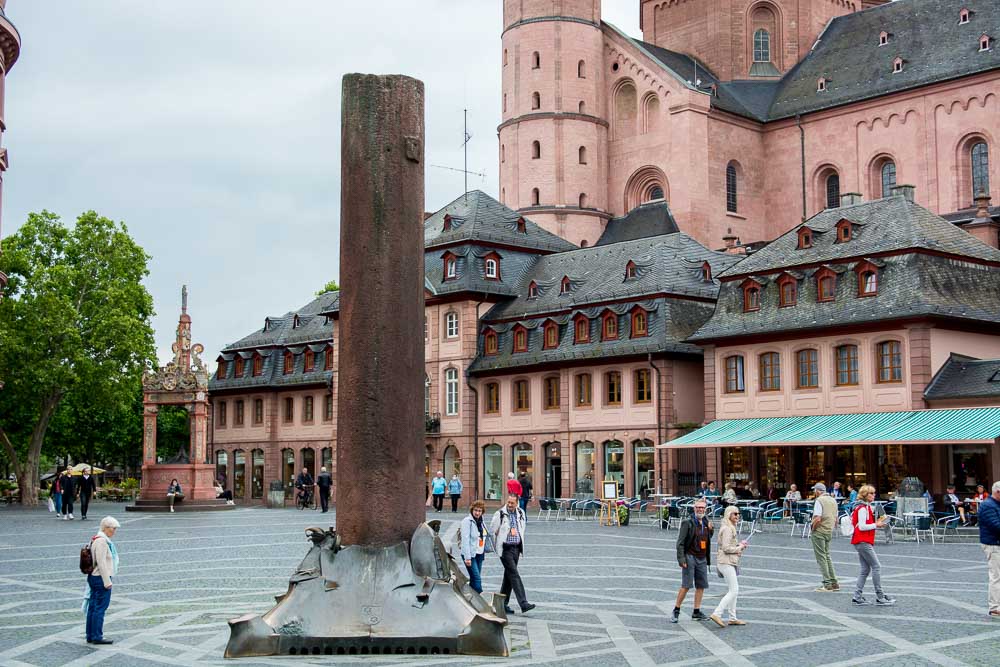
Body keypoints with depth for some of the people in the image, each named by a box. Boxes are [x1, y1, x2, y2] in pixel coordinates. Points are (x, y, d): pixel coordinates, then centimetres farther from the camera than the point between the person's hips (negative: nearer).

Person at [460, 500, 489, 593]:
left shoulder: (481, 521, 11)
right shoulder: (467, 521, -11)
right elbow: (465, 540, -16)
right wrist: (467, 557, -20)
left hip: (479, 554, 7)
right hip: (470, 554, -7)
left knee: (474, 579, 10)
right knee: (477, 579, -12)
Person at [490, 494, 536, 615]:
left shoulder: (521, 513, 8)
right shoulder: (500, 514, -9)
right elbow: (493, 530, -5)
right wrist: (509, 530, -2)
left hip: (516, 548, 6)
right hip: (505, 549, -6)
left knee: (508, 576, 11)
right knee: (514, 575, -13)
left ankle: (503, 604, 20)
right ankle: (523, 604, -18)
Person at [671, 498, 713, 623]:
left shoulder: (706, 522, 11)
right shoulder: (688, 523, -8)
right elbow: (680, 542, -10)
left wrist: (710, 530, 5)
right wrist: (681, 559, -18)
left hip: (702, 559, 6)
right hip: (690, 557, -6)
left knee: (701, 585, 7)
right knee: (686, 586, -8)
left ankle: (696, 612, 16)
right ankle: (676, 611, 2)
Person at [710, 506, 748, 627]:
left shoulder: (731, 528, 17)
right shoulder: (727, 529, -16)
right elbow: (726, 548, -21)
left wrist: (740, 544, 8)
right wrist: (739, 548, -8)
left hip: (731, 562, 11)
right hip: (726, 562, -11)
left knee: (733, 590, 14)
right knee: (734, 591, -12)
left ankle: (732, 618, 19)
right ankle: (716, 614, -14)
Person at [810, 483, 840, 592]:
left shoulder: (819, 500, -14)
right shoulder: (833, 500, 12)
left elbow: (817, 518, -23)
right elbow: (836, 519, 16)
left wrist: (813, 528, -9)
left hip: (819, 531, -8)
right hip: (829, 532, 8)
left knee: (821, 557, -2)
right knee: (827, 556, 17)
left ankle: (827, 585, -3)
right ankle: (834, 583, 16)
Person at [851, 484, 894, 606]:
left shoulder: (867, 507, 18)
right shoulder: (863, 508, -13)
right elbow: (861, 527, -18)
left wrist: (877, 523, 8)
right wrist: (876, 525, -14)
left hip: (864, 542, 10)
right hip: (863, 542, -10)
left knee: (865, 569, 9)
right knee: (876, 566, -9)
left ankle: (857, 596, 9)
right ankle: (880, 597, -7)